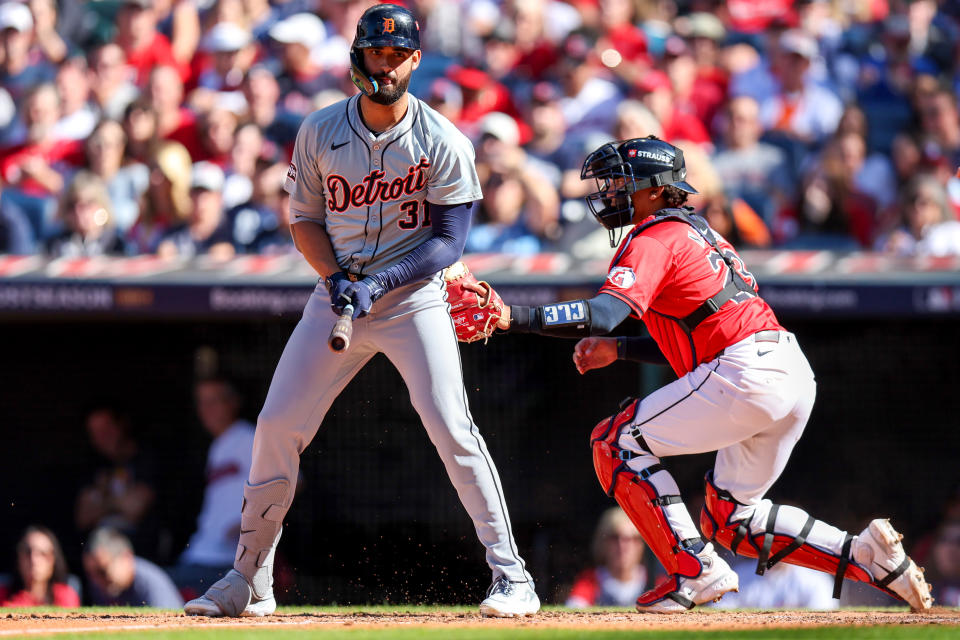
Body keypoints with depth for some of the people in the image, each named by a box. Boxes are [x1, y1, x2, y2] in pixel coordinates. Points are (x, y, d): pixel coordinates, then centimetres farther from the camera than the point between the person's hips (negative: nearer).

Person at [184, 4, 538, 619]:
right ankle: (249, 582, 11)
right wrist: (335, 276, -12)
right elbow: (305, 218, 7)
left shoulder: (444, 143, -10)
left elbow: (449, 240, -10)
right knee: (276, 426, -1)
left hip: (414, 298, -3)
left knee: (452, 429, -17)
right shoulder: (319, 131, -1)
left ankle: (512, 575, -9)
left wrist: (378, 284, -22)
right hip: (338, 298, 3)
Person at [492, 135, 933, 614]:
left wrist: (514, 317, -22)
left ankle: (697, 572, -8)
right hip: (794, 374, 10)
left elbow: (603, 313, -19)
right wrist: (617, 350, 26)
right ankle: (866, 555, 6)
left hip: (745, 373, -10)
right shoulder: (696, 232, 27)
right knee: (728, 518, 19)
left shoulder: (653, 238, -3)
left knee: (616, 443, -1)